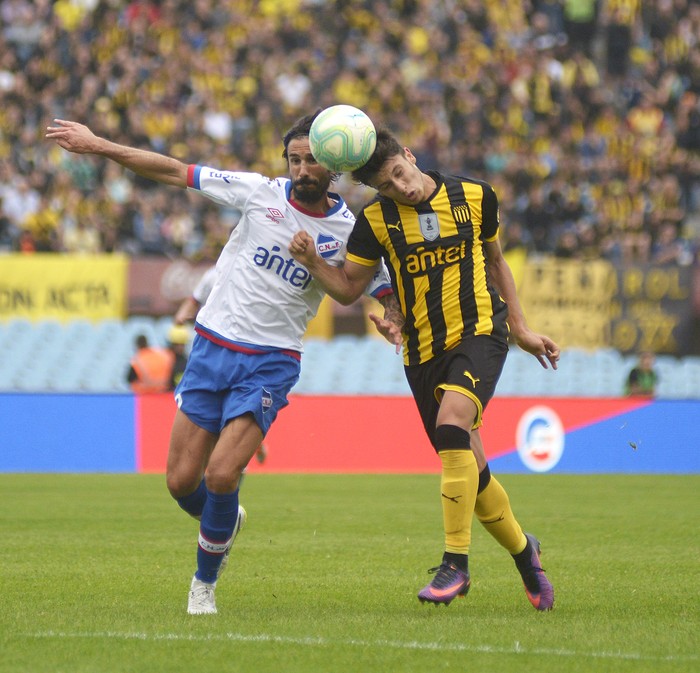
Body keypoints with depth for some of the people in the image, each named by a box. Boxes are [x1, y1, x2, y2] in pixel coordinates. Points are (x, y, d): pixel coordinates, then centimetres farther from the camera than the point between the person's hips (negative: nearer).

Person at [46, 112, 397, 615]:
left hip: (271, 361, -2)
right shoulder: (260, 193, -2)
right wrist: (98, 145, -2)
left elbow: (389, 293, 7)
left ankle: (206, 581, 7)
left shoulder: (352, 231, -3)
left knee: (221, 476, -17)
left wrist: (394, 321, -17)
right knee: (182, 482, 0)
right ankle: (227, 520, 35)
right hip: (212, 347, 2)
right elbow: (173, 172, 1)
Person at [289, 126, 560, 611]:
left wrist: (521, 329, 15)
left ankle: (456, 562, -25)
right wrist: (313, 263, -16)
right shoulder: (376, 220, -1)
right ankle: (523, 552, 31)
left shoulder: (474, 196, 0)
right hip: (423, 352, 2)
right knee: (470, 471, 5)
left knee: (452, 422, -29)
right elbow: (347, 288, 4)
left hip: (480, 332, -2)